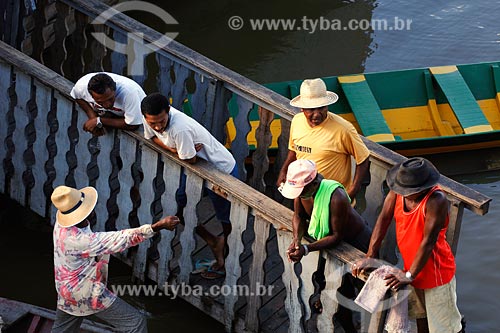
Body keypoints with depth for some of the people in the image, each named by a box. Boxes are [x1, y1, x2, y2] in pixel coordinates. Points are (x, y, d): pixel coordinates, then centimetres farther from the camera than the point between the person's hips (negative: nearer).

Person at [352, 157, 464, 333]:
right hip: (410, 267, 7)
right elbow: (383, 220, -5)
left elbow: (428, 241, -29)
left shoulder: (436, 200, -30)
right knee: (420, 317, 25)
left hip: (436, 271, -7)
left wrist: (410, 275, -26)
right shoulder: (397, 192, -11)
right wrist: (369, 257, -7)